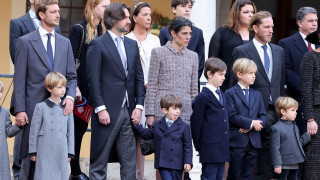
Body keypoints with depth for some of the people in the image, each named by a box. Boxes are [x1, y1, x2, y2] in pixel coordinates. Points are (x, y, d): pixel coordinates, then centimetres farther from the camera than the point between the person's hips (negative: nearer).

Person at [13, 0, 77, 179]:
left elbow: (72, 76, 14)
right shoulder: (26, 42, 0)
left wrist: (70, 97, -6)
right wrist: (20, 110, -9)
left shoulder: (65, 43, 13)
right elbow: (19, 79, -2)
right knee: (30, 155, -1)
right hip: (34, 107, -3)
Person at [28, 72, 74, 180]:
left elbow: (70, 131, 13)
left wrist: (70, 153, 10)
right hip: (45, 152, -3)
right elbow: (34, 131, 2)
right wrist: (32, 152, 1)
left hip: (61, 152, 3)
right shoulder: (41, 107, 0)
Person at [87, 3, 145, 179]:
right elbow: (93, 80, -9)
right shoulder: (98, 45, -5)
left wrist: (138, 106, 4)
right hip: (107, 111, -6)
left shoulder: (132, 45, 14)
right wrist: (100, 109, -14)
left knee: (130, 161, 7)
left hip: (129, 111, 6)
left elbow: (139, 77, 14)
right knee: (99, 160, 1)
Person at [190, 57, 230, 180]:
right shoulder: (203, 97, -10)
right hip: (209, 150, -8)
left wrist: (226, 144, 16)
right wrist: (198, 147, -5)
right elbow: (196, 123, -8)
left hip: (222, 150, 8)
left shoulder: (221, 95, 16)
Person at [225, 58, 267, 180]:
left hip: (254, 141, 5)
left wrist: (250, 127, -10)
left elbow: (263, 116, 8)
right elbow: (232, 116, -12)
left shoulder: (257, 94, 15)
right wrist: (251, 123, -14)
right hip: (237, 141, -5)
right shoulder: (230, 93, -2)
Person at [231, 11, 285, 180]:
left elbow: (281, 82, 17)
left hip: (273, 109, 5)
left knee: (269, 145, 4)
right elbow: (234, 84, -3)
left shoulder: (279, 51, 14)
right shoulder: (241, 51, -2)